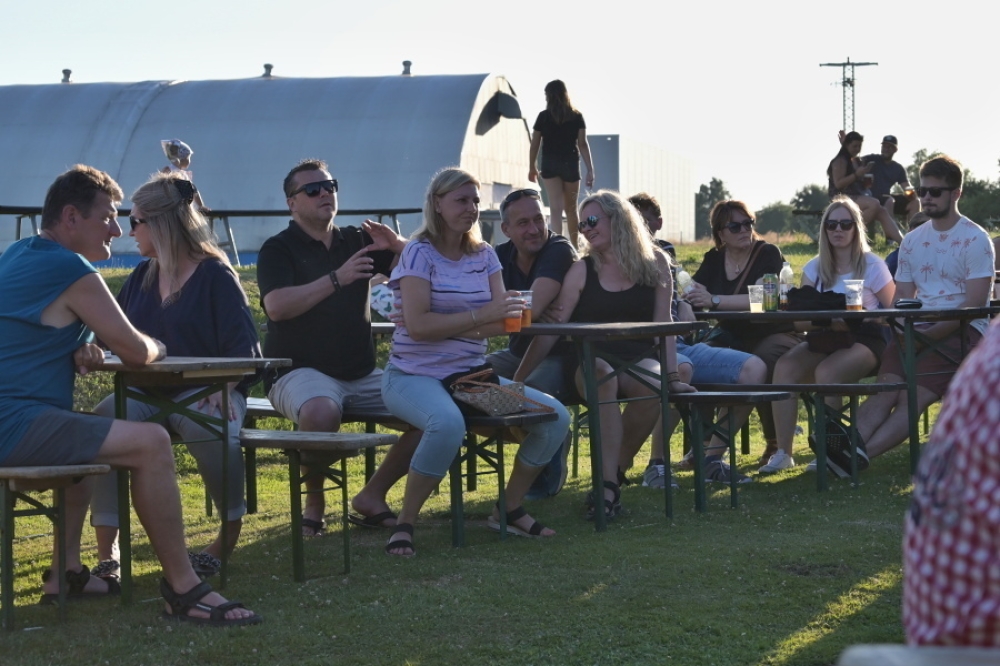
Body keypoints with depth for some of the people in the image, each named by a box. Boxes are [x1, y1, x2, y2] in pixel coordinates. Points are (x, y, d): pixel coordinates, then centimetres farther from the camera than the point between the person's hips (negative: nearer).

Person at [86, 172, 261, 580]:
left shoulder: (215, 275, -2)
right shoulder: (142, 277, 17)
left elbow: (243, 347, -7)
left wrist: (222, 389, -23)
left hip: (202, 390, -4)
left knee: (213, 431, -39)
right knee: (104, 421, -28)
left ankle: (230, 536, -15)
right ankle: (106, 553, -29)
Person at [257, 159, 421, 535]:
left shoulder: (356, 241, 14)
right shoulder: (278, 249, -1)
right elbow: (276, 306, -20)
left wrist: (397, 245, -12)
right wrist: (337, 279, -26)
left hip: (362, 374, 6)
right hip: (300, 372, -6)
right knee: (321, 410, -39)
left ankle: (373, 495, 1)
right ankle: (313, 501, -14)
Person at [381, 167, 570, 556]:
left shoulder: (484, 256, 11)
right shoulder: (420, 253, -6)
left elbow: (503, 323, 0)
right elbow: (418, 325, -17)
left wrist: (442, 323, -15)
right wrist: (480, 316, -23)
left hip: (471, 374, 6)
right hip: (415, 375, -6)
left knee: (557, 417, -9)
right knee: (448, 423, -40)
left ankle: (509, 510, 10)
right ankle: (404, 524, -21)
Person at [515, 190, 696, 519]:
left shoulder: (655, 263, 7)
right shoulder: (582, 271, 4)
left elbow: (662, 323, 4)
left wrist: (672, 375, -5)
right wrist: (519, 379, -8)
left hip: (638, 359, 1)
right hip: (592, 364, -1)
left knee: (653, 386, -35)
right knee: (603, 377, -37)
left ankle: (611, 471, -17)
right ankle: (608, 482, -40)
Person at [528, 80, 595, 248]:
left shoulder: (543, 117, -1)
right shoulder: (577, 117, 1)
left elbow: (535, 145, 2)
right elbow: (583, 144, -5)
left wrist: (532, 168, 14)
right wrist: (590, 170, -5)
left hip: (550, 165, -1)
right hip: (570, 165, 1)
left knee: (556, 208, -7)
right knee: (571, 209, 14)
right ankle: (574, 247, 24)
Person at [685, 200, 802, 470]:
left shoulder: (768, 254, -8)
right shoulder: (714, 260, 9)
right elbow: (691, 292, -3)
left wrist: (715, 300, -36)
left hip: (773, 334, -4)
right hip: (732, 337, 4)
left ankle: (775, 444, -16)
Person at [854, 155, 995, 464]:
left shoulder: (975, 239, -2)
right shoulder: (912, 241, 17)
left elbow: (975, 304, -10)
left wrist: (929, 334, -19)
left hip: (962, 331, -5)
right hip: (920, 330, 5)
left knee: (912, 397, -25)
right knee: (885, 389, -23)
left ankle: (859, 454, -44)